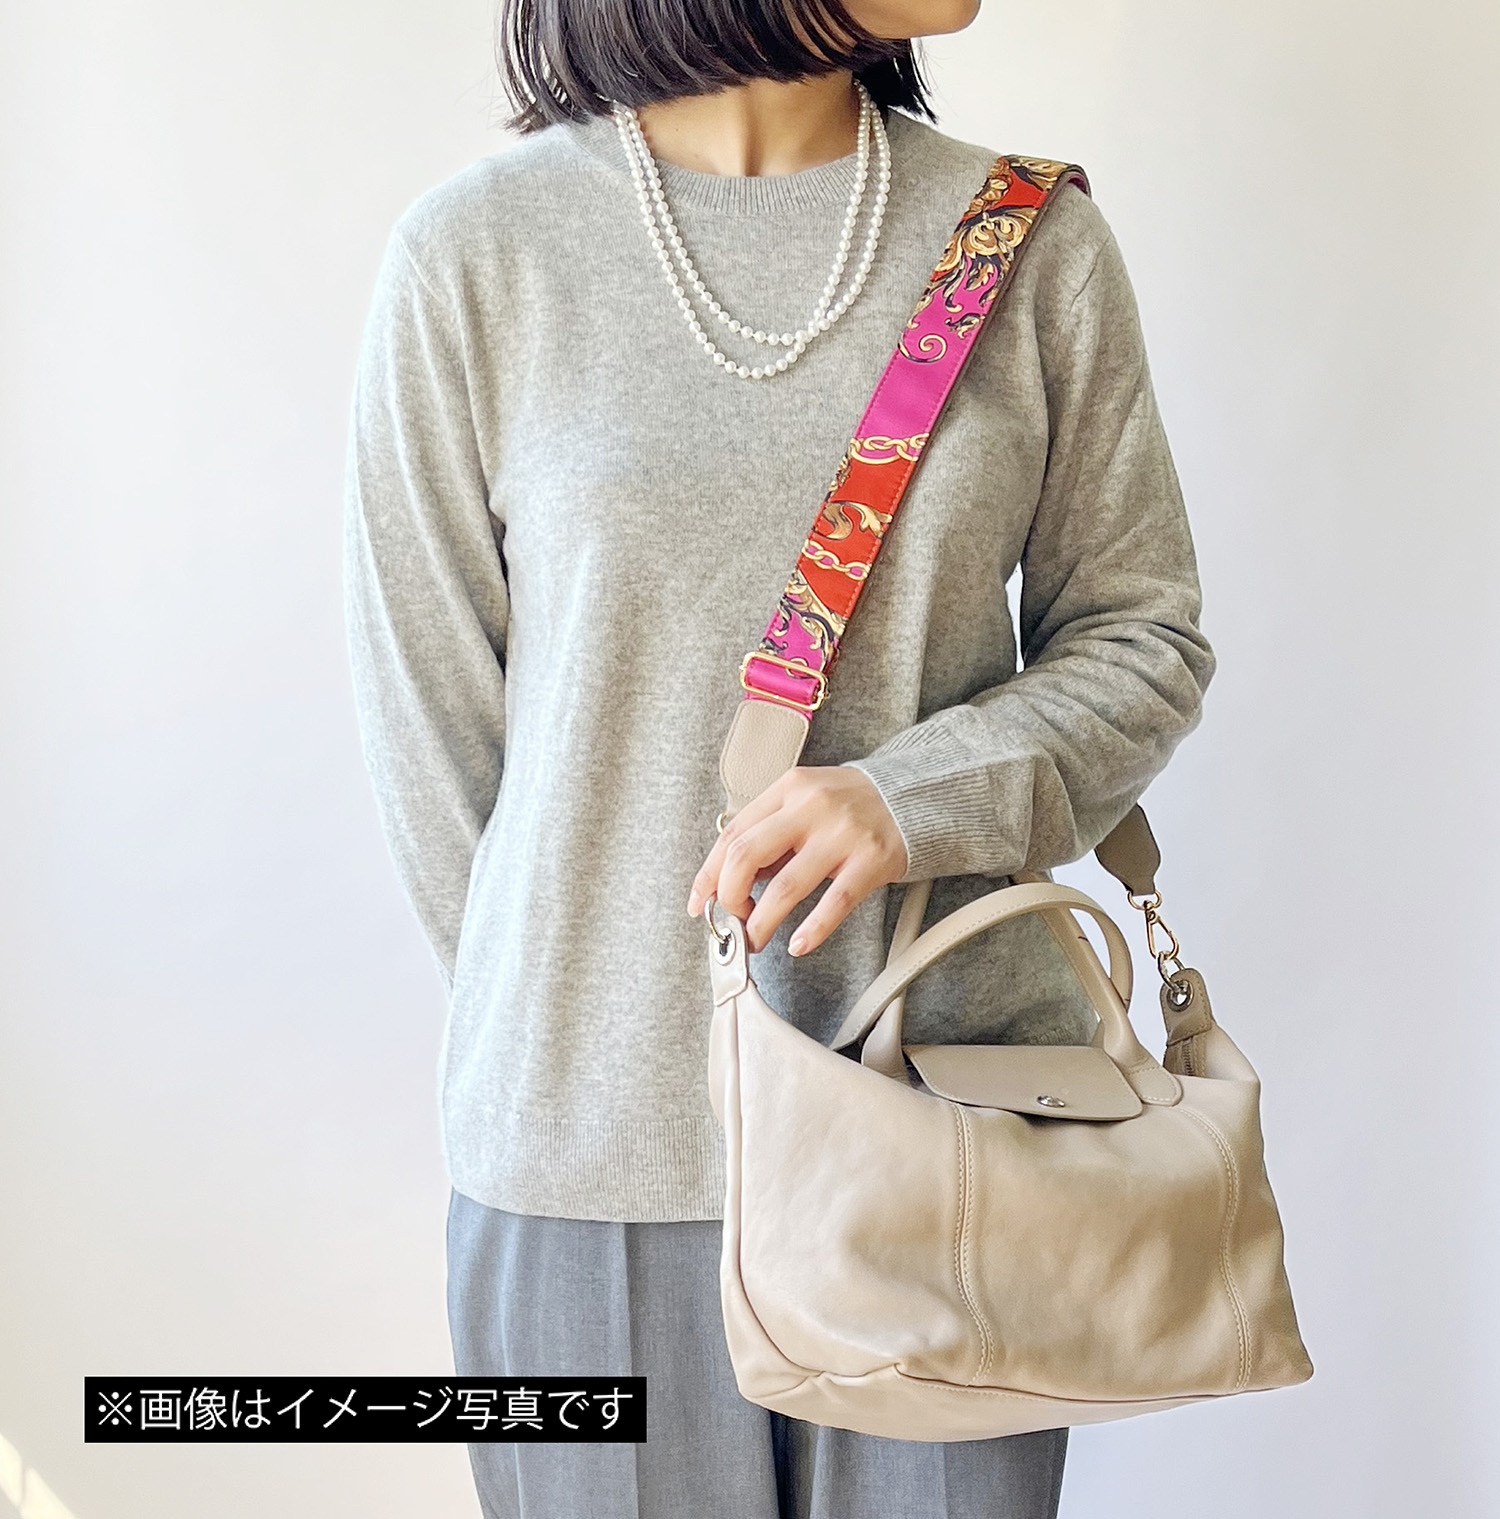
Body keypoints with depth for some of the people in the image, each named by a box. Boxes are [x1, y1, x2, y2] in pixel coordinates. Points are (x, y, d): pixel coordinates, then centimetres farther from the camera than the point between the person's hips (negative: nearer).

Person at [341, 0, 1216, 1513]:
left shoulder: (1037, 241, 1)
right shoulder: (474, 254, -5)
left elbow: (1143, 634, 4)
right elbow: (427, 710, 1)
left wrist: (915, 794, -14)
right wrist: (566, 1034, 8)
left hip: (953, 1106, 2)